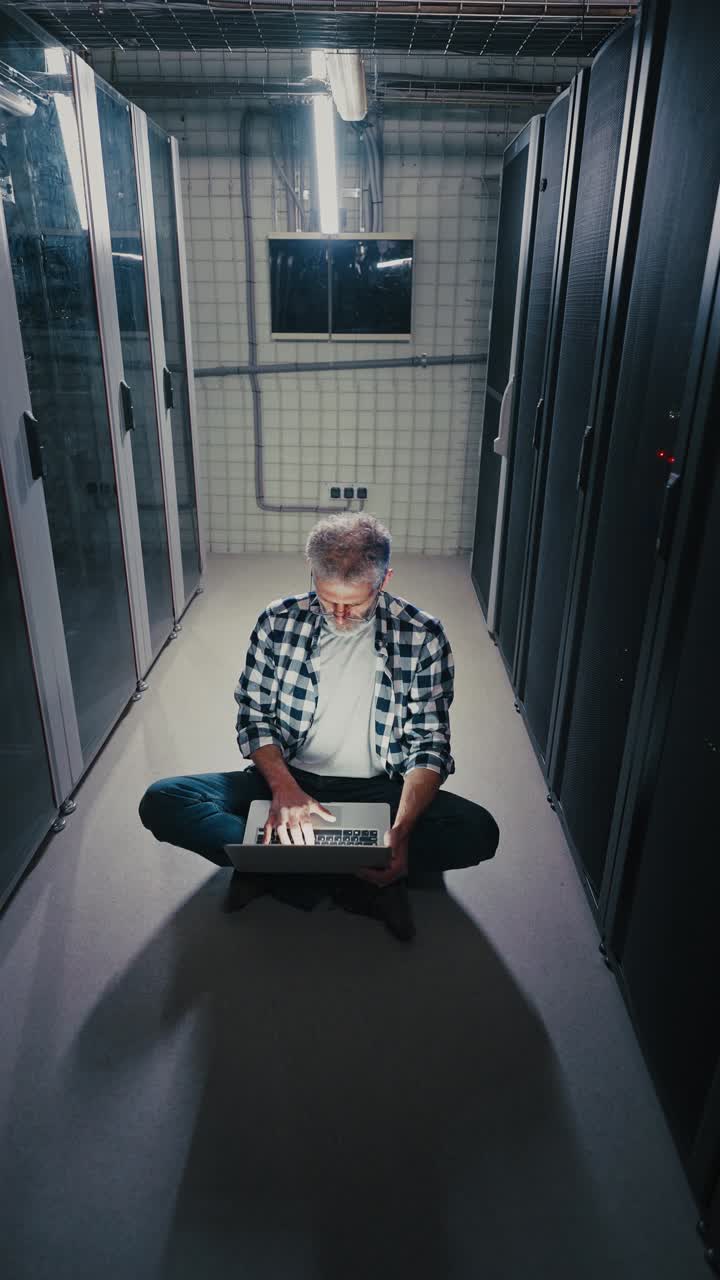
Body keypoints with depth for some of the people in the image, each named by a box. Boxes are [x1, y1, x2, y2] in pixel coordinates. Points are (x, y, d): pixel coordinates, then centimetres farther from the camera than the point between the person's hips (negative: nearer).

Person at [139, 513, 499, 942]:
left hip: (377, 792, -1)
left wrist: (401, 830, -26)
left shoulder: (423, 635, -9)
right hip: (287, 780, 2)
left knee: (479, 831, -28)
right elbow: (255, 717, 0)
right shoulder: (279, 622, -5)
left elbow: (429, 745, -9)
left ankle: (275, 871, -21)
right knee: (161, 801, -20)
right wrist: (284, 788, -20)